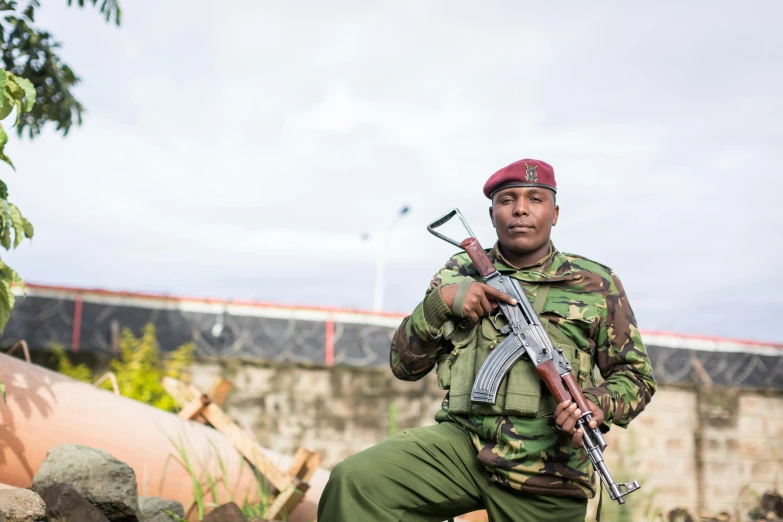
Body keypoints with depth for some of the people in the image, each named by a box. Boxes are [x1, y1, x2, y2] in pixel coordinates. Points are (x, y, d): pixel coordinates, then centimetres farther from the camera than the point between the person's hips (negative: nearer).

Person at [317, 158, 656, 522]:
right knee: (353, 481, -24)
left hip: (547, 478, 0)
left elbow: (636, 375, 10)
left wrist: (600, 403, -13)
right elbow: (404, 365, 10)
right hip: (463, 443, 1)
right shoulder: (460, 274, 10)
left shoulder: (595, 284, 6)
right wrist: (440, 301, -8)